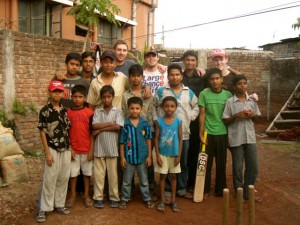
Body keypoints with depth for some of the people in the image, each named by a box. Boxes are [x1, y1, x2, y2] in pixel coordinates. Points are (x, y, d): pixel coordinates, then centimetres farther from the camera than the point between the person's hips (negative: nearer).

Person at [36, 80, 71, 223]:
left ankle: (59, 204, 25)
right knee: (49, 179, -1)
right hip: (53, 149, -5)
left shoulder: (64, 110, 7)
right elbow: (42, 132, -9)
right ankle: (43, 209, 10)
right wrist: (47, 152, -13)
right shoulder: (45, 111, -8)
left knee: (63, 178, 11)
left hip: (66, 149, 5)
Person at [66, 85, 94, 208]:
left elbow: (92, 132, -3)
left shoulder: (89, 112, -5)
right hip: (73, 149, 1)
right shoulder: (68, 112, -1)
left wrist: (91, 150, -6)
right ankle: (72, 195, 26)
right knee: (73, 173, 10)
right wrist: (70, 148, -5)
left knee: (87, 172, 10)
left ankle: (86, 195, 24)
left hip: (86, 149, -1)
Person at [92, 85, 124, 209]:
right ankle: (98, 198, 16)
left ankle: (114, 197, 18)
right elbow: (94, 126, -8)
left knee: (113, 173, 7)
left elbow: (118, 127, -12)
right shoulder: (97, 111, 5)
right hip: (99, 147, 1)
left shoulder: (117, 111, 2)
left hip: (112, 147, -1)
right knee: (98, 173, 6)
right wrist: (110, 123, -12)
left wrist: (101, 129, -10)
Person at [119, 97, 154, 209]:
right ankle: (125, 199, 28)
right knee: (126, 181, 14)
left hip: (142, 156, 1)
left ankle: (147, 199, 29)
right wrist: (122, 157, -5)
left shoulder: (145, 124, -5)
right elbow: (122, 142, -4)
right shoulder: (125, 124, -9)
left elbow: (148, 140, 1)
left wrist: (149, 156, 0)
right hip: (129, 157, -1)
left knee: (144, 180, 16)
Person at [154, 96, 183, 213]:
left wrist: (179, 155, -5)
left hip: (174, 154, 1)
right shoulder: (159, 121, -6)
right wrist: (157, 155, -8)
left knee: (173, 176, 11)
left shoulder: (178, 121, -5)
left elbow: (180, 139, -2)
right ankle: (162, 200, 18)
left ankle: (173, 200, 22)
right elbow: (156, 139, -4)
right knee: (162, 176, 7)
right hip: (162, 154, -1)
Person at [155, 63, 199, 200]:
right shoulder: (161, 91, 1)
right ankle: (167, 190, 15)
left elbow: (196, 107, 18)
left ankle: (182, 189, 26)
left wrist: (190, 117, 3)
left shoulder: (189, 92, 9)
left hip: (183, 133, 3)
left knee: (183, 163, 11)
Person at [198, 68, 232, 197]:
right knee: (206, 163, 4)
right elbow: (202, 114, -3)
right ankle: (205, 190, 17)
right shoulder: (204, 94, -3)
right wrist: (201, 133, -6)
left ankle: (220, 189, 24)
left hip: (223, 133, 2)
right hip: (208, 133, -2)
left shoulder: (228, 95, 3)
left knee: (221, 163, 10)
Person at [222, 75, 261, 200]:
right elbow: (225, 121, -4)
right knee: (237, 167, 6)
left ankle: (248, 192, 24)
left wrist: (253, 115, -6)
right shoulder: (230, 102, -6)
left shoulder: (252, 100, 6)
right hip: (236, 138, -3)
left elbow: (257, 117, 15)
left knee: (253, 166, 6)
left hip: (250, 137, 4)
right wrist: (236, 116, -19)